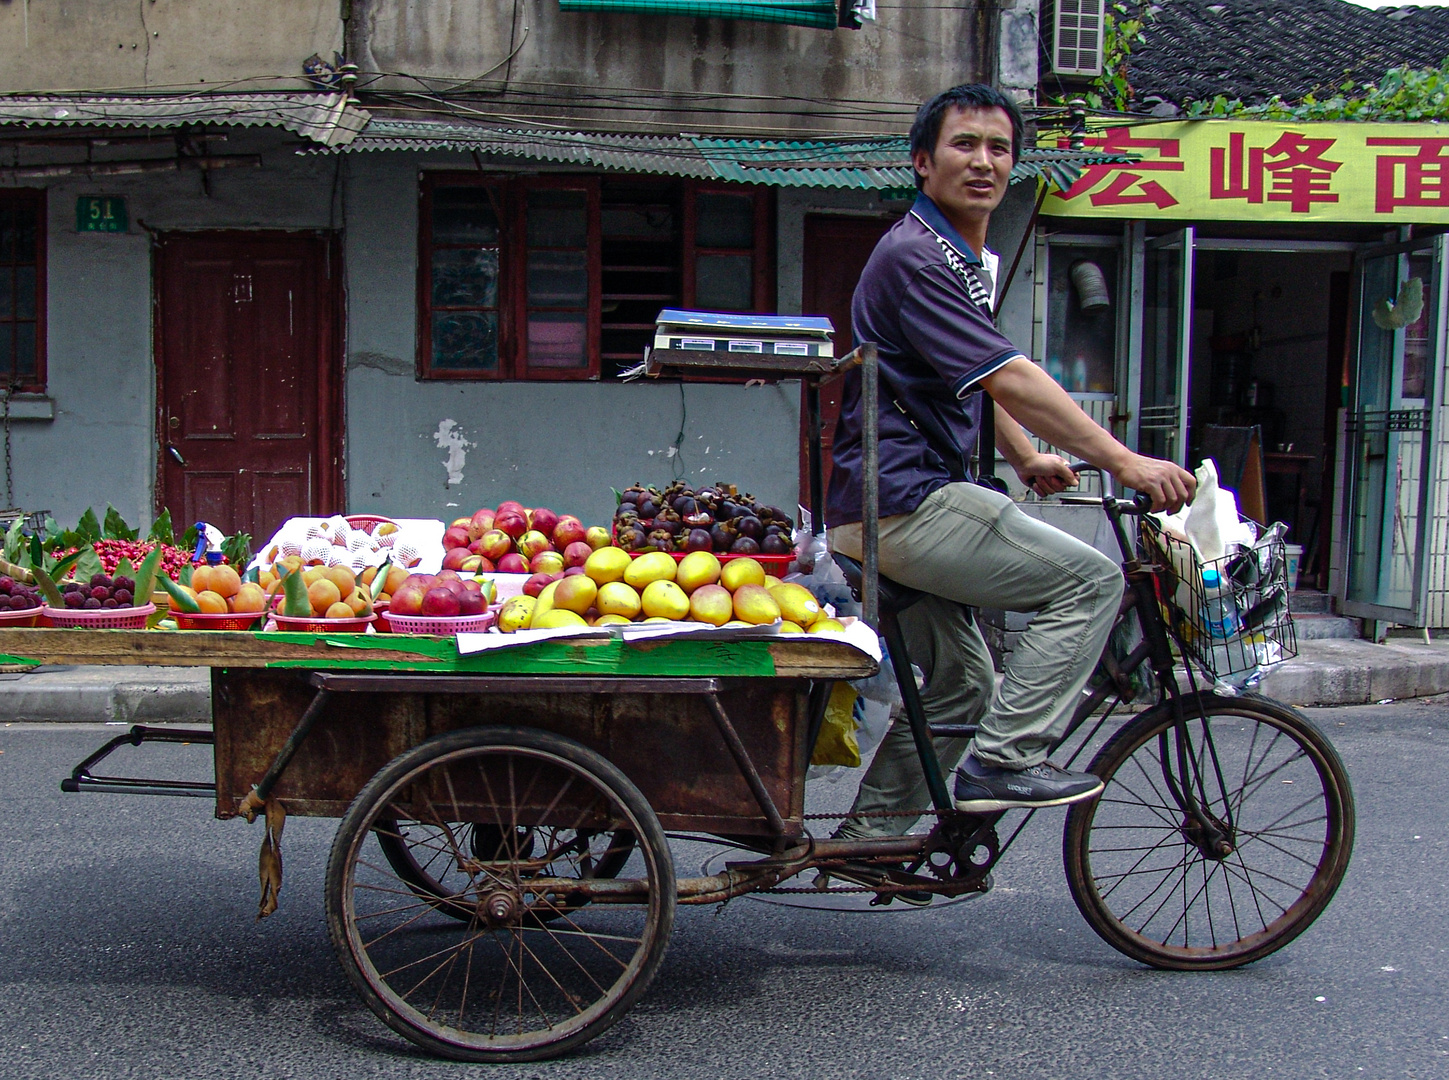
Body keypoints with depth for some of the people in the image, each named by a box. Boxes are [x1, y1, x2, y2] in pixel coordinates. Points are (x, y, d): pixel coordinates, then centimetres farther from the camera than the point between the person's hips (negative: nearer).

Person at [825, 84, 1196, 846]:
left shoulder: (963, 259, 18)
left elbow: (979, 386, 31)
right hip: (903, 503, -11)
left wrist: (1027, 460, 29)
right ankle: (1002, 761, -8)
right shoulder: (914, 256, -15)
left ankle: (869, 833, 25)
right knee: (1090, 579, -12)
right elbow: (1009, 378, -23)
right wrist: (1123, 462, -24)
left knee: (959, 682, 18)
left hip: (896, 505, 11)